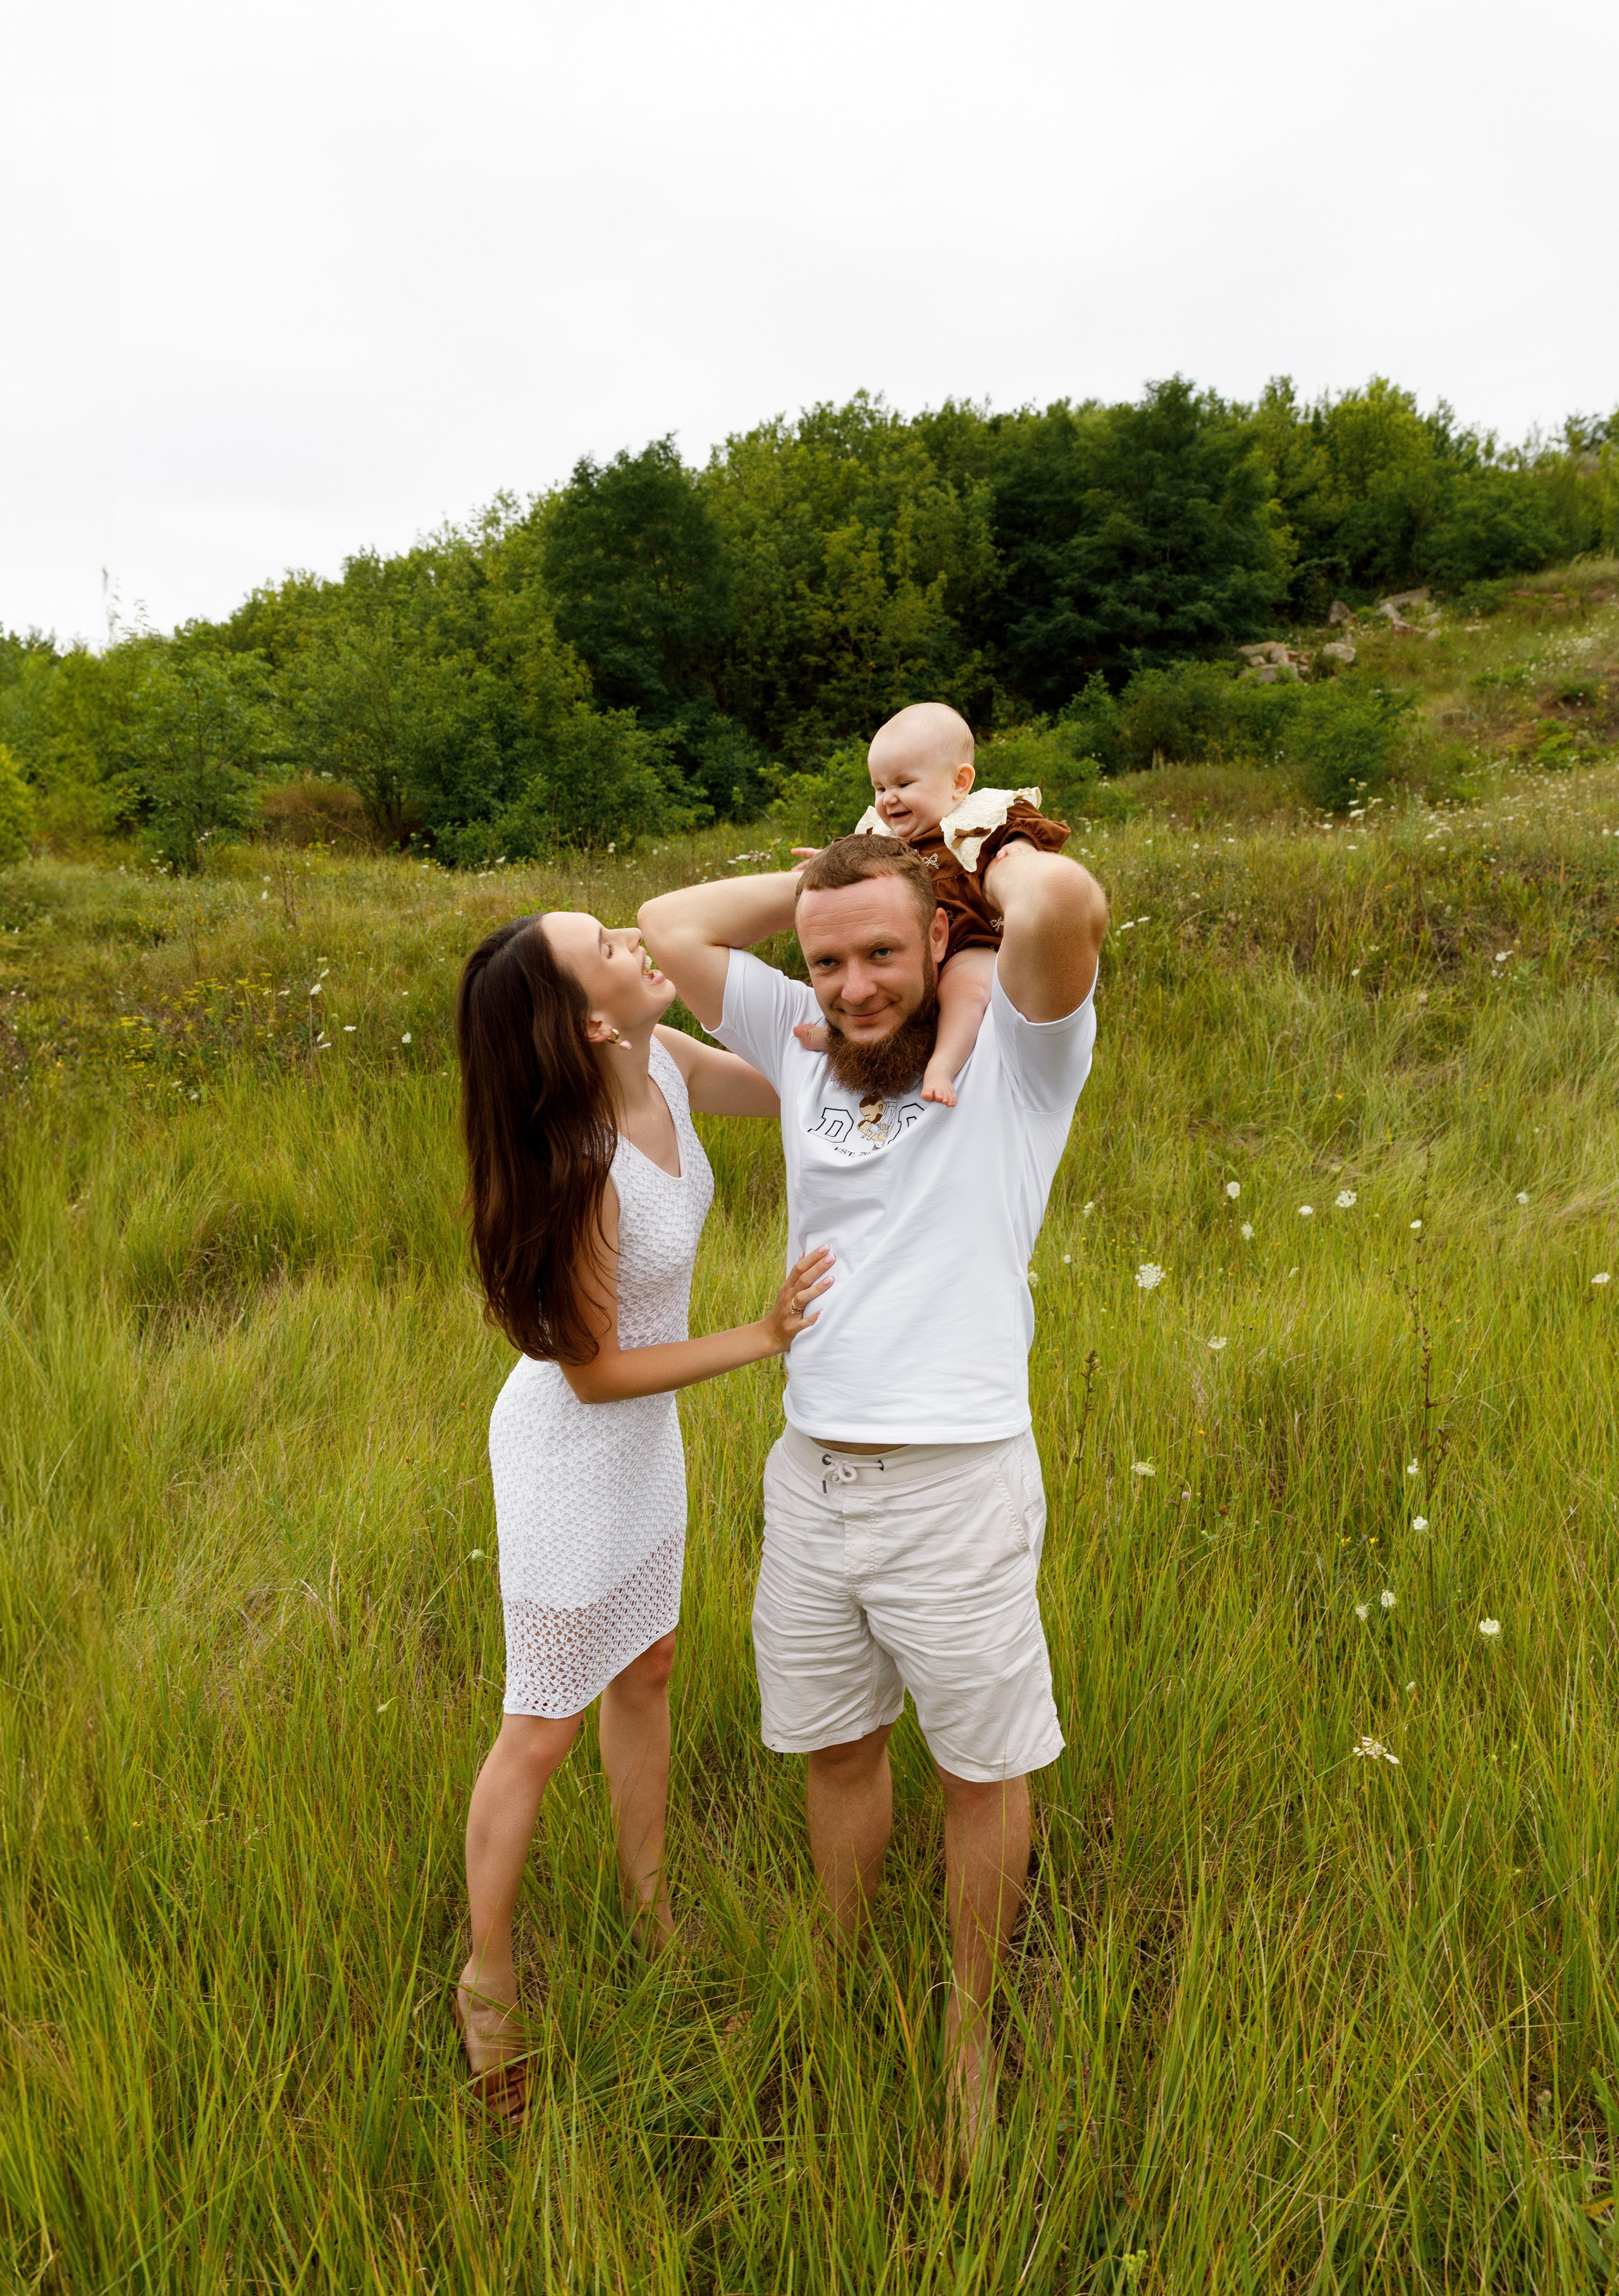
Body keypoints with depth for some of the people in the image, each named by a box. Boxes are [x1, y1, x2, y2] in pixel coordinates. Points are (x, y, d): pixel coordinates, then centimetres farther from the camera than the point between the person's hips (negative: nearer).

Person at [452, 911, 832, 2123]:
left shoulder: (668, 1065, -12)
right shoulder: (583, 1171, -33)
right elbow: (593, 1371, -23)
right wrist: (763, 1336, -22)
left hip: (647, 1434, 8)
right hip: (573, 1449, -8)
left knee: (648, 1669, 24)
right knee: (542, 1731, 9)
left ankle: (649, 1909, 47)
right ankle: (488, 1984, 33)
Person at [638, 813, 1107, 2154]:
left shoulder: (1015, 1049, -9)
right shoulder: (806, 1042, 6)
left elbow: (1067, 904, -30)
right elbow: (667, 927, 9)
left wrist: (1002, 855, -8)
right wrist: (831, 871, 5)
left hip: (957, 1487, -4)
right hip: (810, 1477, 5)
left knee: (983, 1770, 14)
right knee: (837, 1748, 22)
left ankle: (970, 2026, 37)